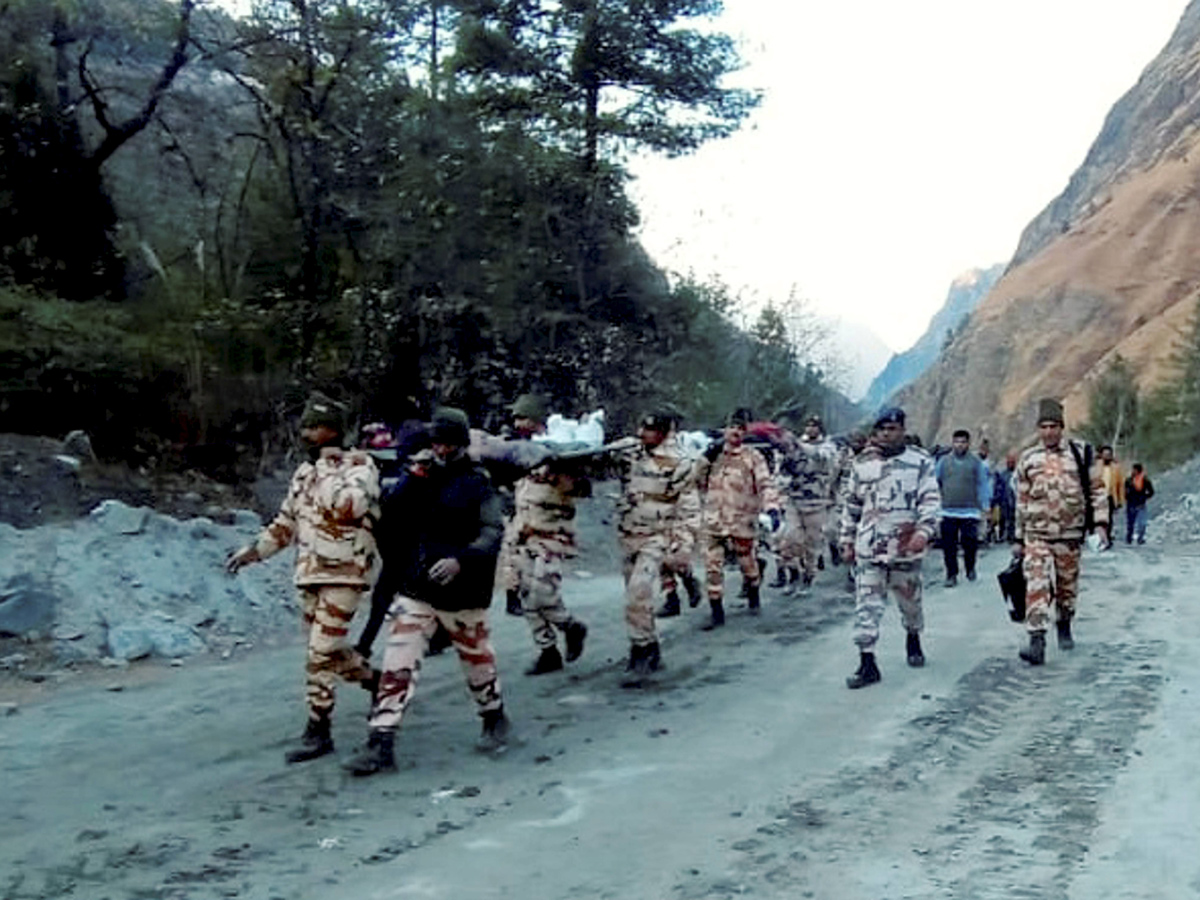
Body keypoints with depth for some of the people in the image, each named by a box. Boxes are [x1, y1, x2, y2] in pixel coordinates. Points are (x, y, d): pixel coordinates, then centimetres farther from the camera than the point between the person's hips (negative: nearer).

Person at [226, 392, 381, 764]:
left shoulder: (359, 466, -9)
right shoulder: (304, 472, 14)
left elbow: (347, 506, -29)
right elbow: (287, 522, 23)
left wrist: (328, 467, -18)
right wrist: (253, 551, 15)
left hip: (343, 573, -8)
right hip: (309, 575, 8)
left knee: (322, 653, -9)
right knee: (329, 649, 15)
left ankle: (318, 730, 0)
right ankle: (376, 680, 37)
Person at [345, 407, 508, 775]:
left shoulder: (478, 485, -5)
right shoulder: (418, 479, 8)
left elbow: (492, 533, -16)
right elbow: (388, 520, -3)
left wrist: (461, 560, -31)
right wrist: (412, 479, -15)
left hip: (462, 593, -3)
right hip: (415, 590, 3)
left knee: (477, 660, 15)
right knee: (398, 664, -6)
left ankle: (495, 718, 40)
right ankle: (380, 744, -4)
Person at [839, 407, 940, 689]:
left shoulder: (920, 461, -1)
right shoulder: (862, 463, 7)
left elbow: (931, 500, -6)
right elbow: (851, 505, 14)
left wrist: (924, 531, -21)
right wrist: (847, 541, 13)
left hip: (906, 548, -1)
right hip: (869, 549, 1)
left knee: (910, 602, 16)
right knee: (866, 606, -5)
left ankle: (914, 640, 44)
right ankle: (867, 663, -3)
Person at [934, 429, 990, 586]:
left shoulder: (976, 462, 4)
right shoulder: (943, 461, 8)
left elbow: (983, 484, 5)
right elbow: (935, 483, 13)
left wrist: (985, 507, 0)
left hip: (969, 511, -2)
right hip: (947, 511, 2)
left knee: (970, 543, -1)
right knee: (949, 545, 2)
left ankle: (970, 568, 24)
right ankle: (951, 574, 11)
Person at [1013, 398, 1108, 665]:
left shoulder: (1081, 453, 1)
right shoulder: (1027, 459, 4)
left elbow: (1097, 490, 5)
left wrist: (1100, 523, -6)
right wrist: (1019, 538, 11)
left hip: (1070, 535, 0)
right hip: (1037, 535, 0)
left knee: (1067, 586, 13)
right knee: (1036, 587, -13)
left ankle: (1064, 628, 37)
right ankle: (1037, 642, -18)